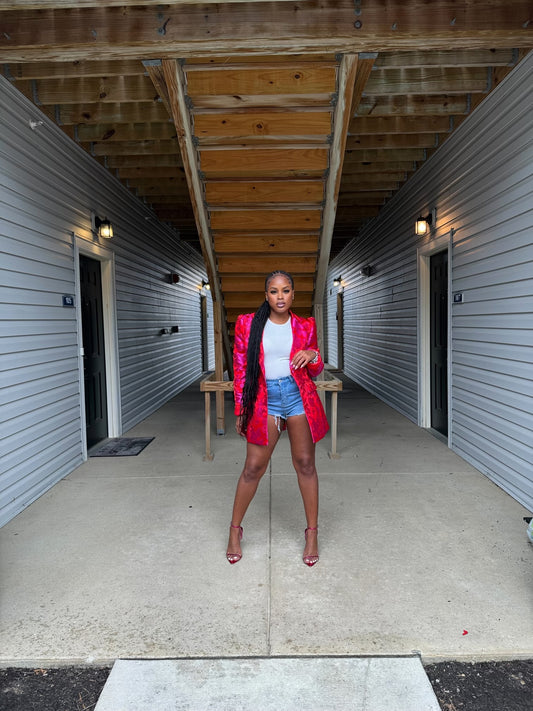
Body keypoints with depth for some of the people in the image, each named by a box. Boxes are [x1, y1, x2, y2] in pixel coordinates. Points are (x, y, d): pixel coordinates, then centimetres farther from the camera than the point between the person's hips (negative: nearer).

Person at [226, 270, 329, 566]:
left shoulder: (305, 326, 6)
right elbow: (240, 370, 5)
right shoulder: (247, 324, 2)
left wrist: (313, 356, -11)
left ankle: (312, 532, 22)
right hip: (265, 400, -1)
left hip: (299, 397, 1)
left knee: (305, 464, 6)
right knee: (253, 468, 2)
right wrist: (241, 410, 4)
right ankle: (235, 529, 23)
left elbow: (315, 372, 12)